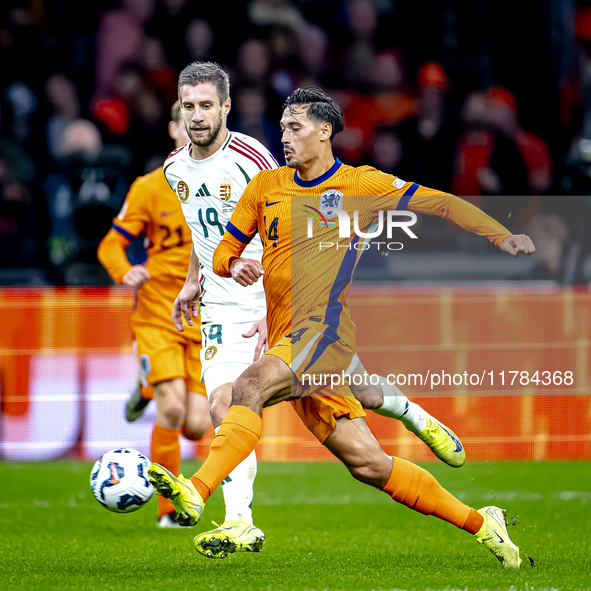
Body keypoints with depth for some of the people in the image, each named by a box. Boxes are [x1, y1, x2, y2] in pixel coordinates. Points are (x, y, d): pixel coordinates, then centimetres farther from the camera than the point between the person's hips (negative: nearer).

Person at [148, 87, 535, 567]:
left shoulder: (360, 184, 5)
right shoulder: (266, 186, 17)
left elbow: (438, 203, 10)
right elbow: (223, 253, 21)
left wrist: (502, 237, 2)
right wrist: (236, 266, -4)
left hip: (325, 327, -5)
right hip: (290, 344, 5)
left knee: (249, 387, -31)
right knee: (367, 463, 3)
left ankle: (196, 495, -43)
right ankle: (479, 522, 13)